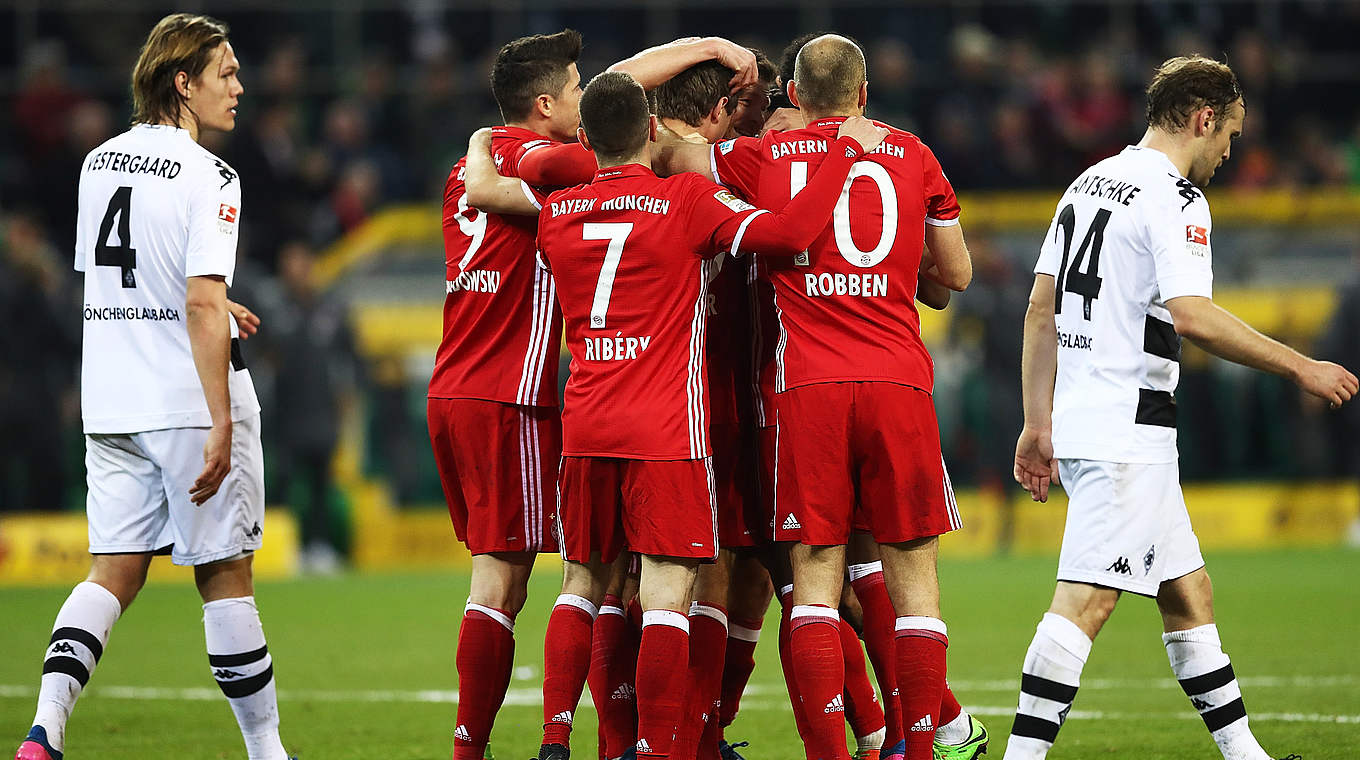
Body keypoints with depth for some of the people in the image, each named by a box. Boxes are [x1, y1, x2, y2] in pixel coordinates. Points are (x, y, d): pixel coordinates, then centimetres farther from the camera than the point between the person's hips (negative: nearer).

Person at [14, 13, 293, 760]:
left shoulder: (99, 162, 10)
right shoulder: (207, 177, -12)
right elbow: (201, 305, -20)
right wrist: (221, 425, -20)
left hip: (110, 406, 6)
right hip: (189, 399, -6)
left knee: (114, 572, 6)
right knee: (224, 575, 4)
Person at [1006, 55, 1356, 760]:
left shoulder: (1087, 185, 16)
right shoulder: (1175, 200, -11)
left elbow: (1040, 312, 16)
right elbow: (1192, 317, -24)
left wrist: (1037, 424, 18)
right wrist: (1300, 366, -16)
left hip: (1078, 425, 10)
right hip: (1126, 435, -10)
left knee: (1188, 591, 15)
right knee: (1085, 599, -14)